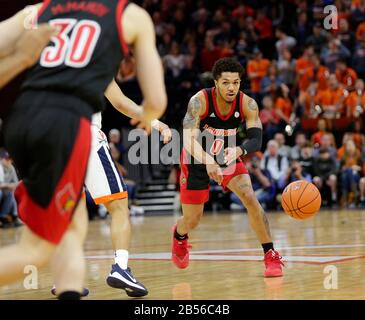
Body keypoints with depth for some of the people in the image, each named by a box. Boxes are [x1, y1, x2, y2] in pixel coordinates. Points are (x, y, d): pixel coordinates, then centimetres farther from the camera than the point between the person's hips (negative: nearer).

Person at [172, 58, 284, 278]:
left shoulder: (248, 105, -21)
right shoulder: (200, 101, -29)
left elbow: (256, 140, -28)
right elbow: (189, 139, -37)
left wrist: (238, 150, -51)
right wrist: (208, 161, -55)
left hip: (228, 156, 2)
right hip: (198, 159, -2)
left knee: (251, 199, -20)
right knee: (192, 220, 7)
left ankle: (271, 256, -10)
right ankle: (179, 236, 46)